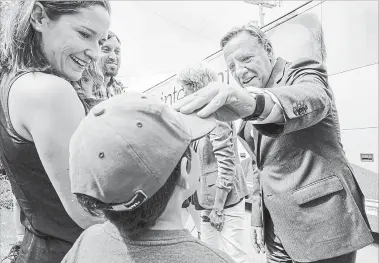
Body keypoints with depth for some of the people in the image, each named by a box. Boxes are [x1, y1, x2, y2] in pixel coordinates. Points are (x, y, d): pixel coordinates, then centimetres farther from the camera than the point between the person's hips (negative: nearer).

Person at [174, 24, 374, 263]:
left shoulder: (304, 73, -8)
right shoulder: (247, 103, 12)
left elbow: (313, 99, -33)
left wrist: (254, 103, -52)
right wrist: (258, 217, 11)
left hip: (320, 223, -6)